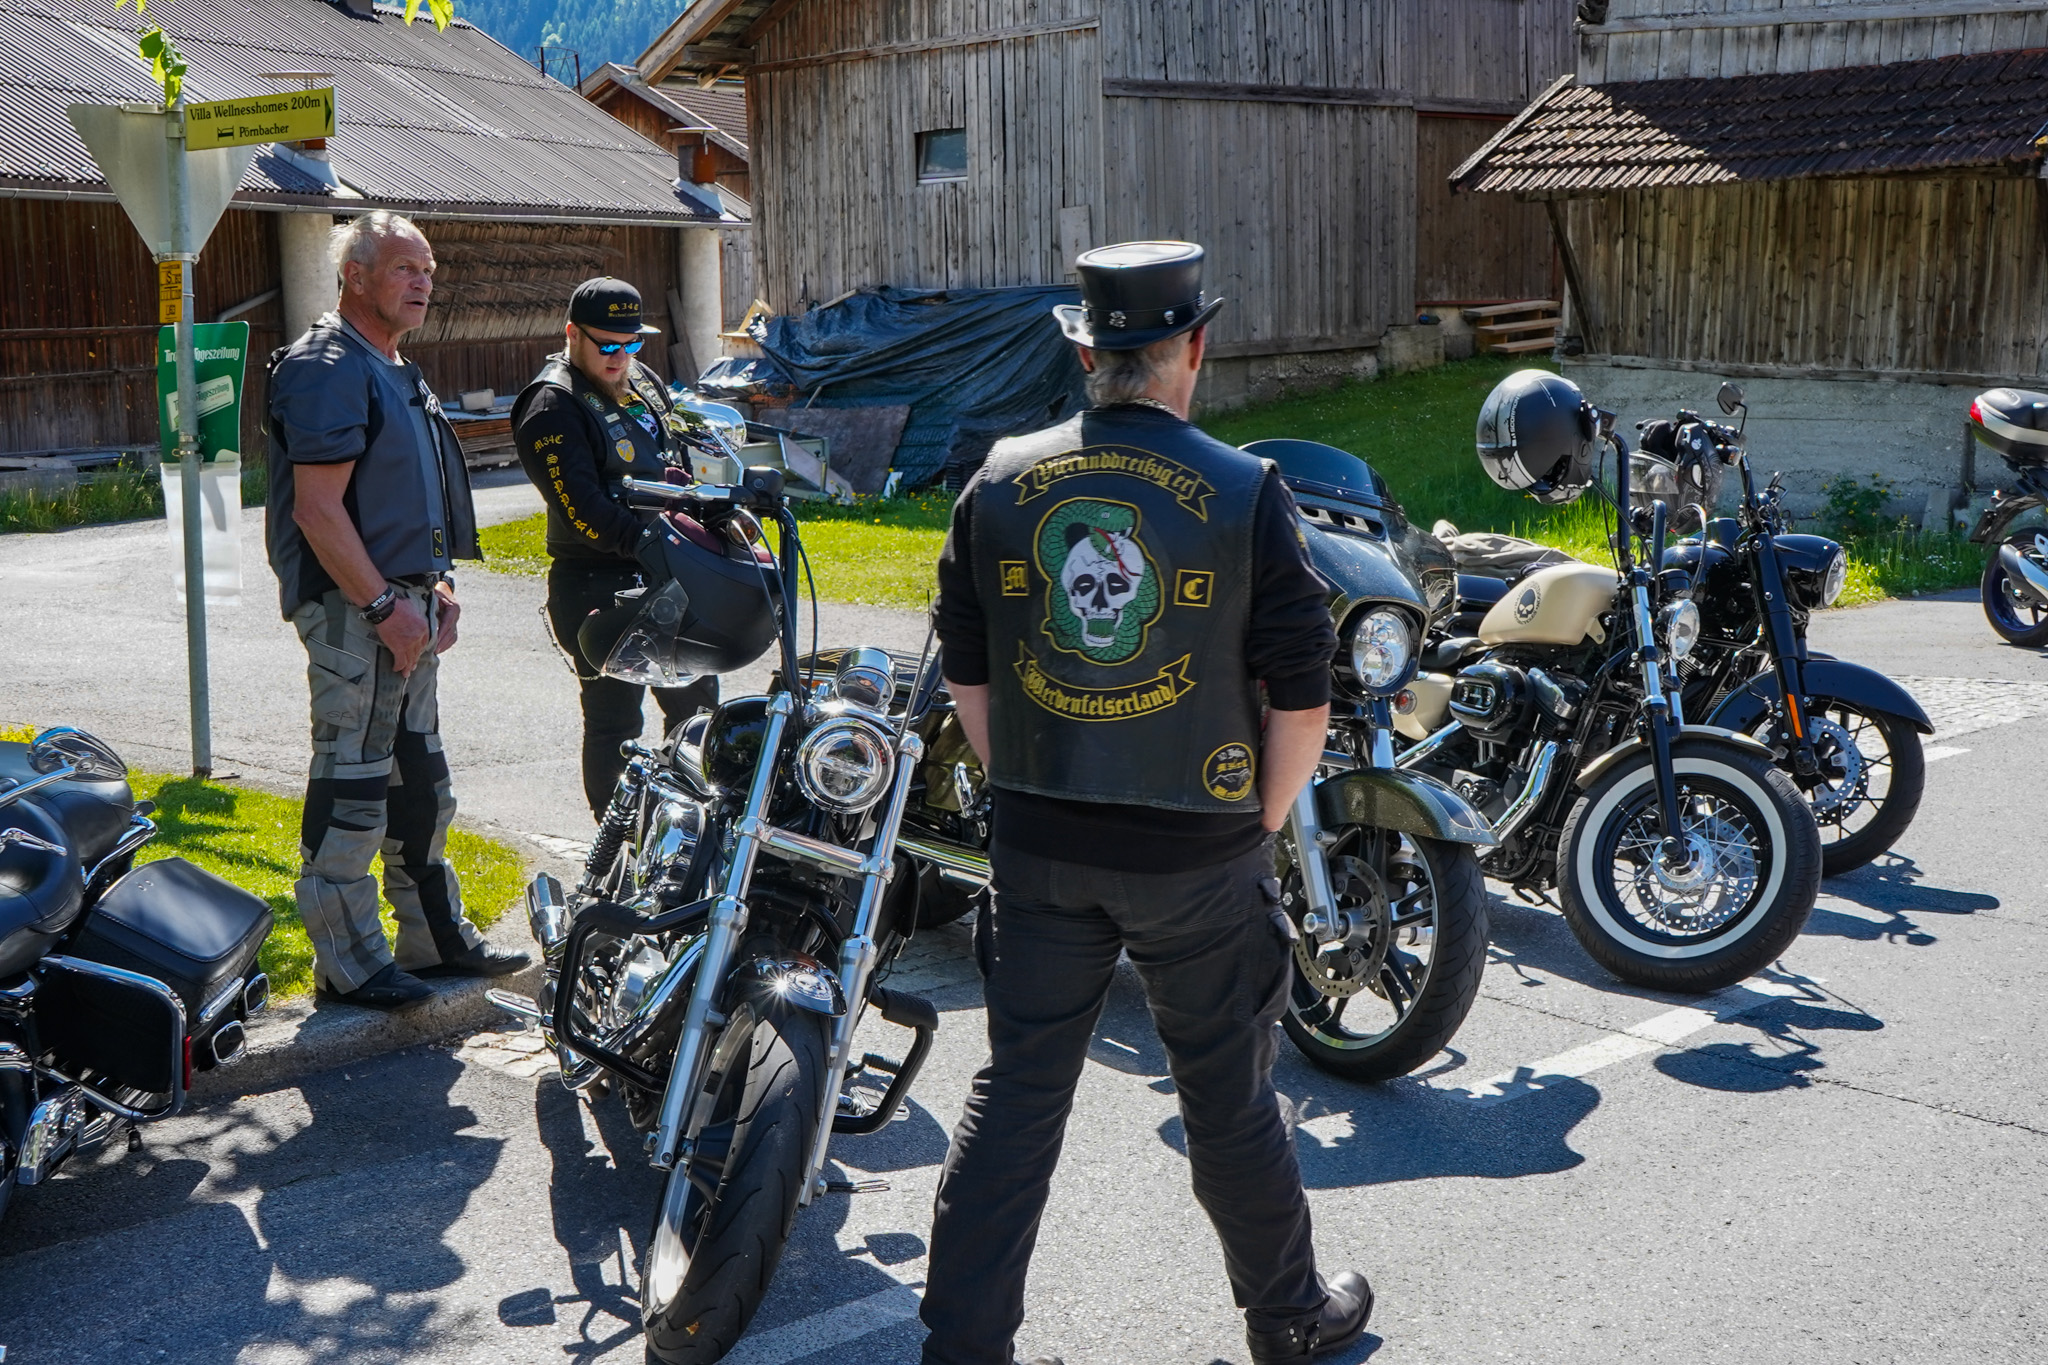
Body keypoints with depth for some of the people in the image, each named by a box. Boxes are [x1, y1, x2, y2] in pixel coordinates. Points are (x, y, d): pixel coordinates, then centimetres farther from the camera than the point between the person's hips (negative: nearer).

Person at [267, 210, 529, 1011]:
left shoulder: (397, 374, 19)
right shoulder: (328, 369, -13)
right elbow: (319, 508, -20)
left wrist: (436, 587, 15)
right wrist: (385, 607, -21)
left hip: (402, 600, 10)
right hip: (353, 607, -10)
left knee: (419, 781, 15)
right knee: (352, 785, -5)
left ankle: (435, 937, 25)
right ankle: (348, 963, 2)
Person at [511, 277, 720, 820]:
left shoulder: (645, 382, 13)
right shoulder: (552, 407, -14)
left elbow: (683, 461, 23)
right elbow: (583, 510, -23)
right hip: (599, 587, -8)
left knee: (696, 702, 16)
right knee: (615, 723, -1)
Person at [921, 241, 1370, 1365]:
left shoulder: (1001, 483, 0)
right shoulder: (1244, 494, -10)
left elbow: (966, 675, 6)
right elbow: (1302, 695, -8)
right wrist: (1264, 824, 5)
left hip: (1040, 849, 3)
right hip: (1199, 853, -2)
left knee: (1015, 1092, 11)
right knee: (1228, 1098, 13)